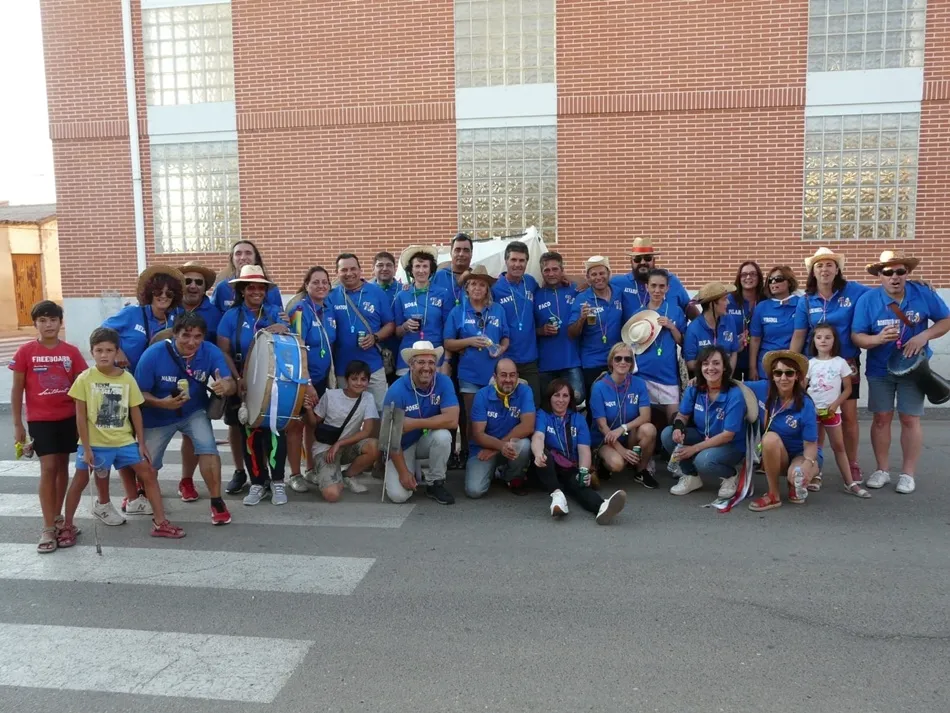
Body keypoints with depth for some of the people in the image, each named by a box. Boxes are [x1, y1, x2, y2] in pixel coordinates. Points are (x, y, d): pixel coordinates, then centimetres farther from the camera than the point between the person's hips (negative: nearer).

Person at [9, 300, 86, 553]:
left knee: (62, 466, 12)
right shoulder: (25, 352, -6)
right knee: (48, 468, -8)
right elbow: (17, 390, -1)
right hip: (40, 419, -2)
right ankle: (48, 529, -2)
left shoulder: (71, 352, -1)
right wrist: (17, 424, -2)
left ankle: (57, 516, 28)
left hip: (68, 418, 3)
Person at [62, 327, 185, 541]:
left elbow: (135, 412, 3)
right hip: (95, 443, -2)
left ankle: (160, 523, 8)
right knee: (80, 481, 8)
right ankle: (67, 526, 27)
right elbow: (81, 416, -8)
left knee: (148, 475, 1)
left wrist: (141, 443, 2)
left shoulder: (127, 378, -3)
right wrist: (86, 448, -11)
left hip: (124, 441, 3)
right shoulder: (85, 379, -9)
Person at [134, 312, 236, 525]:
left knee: (207, 447, -26)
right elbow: (139, 393, -17)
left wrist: (225, 386, -53)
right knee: (147, 465, 13)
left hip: (194, 412, 0)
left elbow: (231, 384, -28)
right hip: (158, 416, 0)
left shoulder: (211, 352, -23)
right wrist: (161, 403, -38)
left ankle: (217, 501, -11)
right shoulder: (153, 355, -26)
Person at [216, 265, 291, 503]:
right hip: (244, 385, 0)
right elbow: (223, 352, -2)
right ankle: (257, 483, 16)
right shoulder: (231, 316, 2)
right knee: (249, 433, 5)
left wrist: (284, 330, -30)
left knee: (275, 430, -3)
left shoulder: (275, 312, 4)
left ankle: (277, 482, 7)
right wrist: (238, 379, -14)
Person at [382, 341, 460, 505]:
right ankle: (412, 470, 16)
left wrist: (414, 423, -29)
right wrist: (403, 472, -21)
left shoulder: (444, 382, -17)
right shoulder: (396, 390, -22)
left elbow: (452, 420, -27)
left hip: (428, 440, 2)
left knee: (443, 435, -32)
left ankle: (435, 483, -8)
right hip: (402, 446, -2)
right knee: (398, 495, -19)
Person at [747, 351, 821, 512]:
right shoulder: (765, 390, -11)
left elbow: (811, 444, -19)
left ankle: (795, 485, 3)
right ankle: (773, 495, -18)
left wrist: (807, 464, -39)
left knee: (797, 476, -38)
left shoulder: (806, 405, -19)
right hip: (774, 456, 3)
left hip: (802, 454, -3)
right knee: (770, 437, -32)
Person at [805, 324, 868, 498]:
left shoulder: (840, 362, -1)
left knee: (839, 446, 3)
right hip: (812, 410, 1)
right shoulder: (810, 363, 1)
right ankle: (815, 477, 16)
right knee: (815, 446, 8)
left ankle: (850, 483, 5)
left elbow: (848, 388, 1)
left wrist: (835, 404, -11)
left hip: (832, 410, 0)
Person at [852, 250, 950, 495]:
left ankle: (908, 473, 13)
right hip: (880, 370, 0)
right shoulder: (867, 300, -13)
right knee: (881, 418, 5)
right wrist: (878, 339, -33)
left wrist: (924, 336, -19)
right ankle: (882, 470, 18)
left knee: (910, 419, 3)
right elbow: (856, 336, -13)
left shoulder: (923, 293, -10)